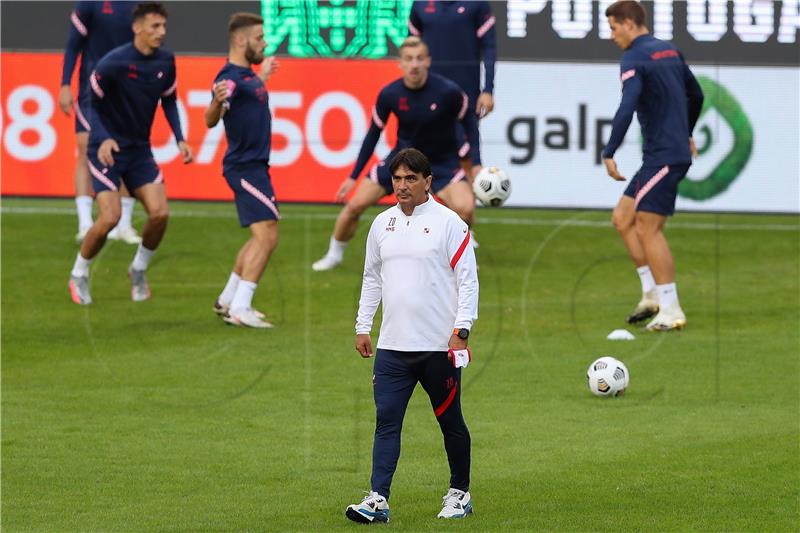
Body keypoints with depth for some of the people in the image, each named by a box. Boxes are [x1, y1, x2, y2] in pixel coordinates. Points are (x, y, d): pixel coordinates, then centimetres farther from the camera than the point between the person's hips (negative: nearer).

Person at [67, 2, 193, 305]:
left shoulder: (165, 62, -3)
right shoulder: (113, 63, -19)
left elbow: (169, 101, 12)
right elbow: (91, 102, -12)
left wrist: (180, 139, 1)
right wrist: (103, 139, -28)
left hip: (139, 149, 5)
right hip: (107, 149, -5)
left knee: (160, 213, -10)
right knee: (110, 217, -17)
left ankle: (139, 269, 17)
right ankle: (79, 276, 7)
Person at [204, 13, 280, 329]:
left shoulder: (247, 74, 11)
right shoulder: (230, 77, -18)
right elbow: (211, 121, -32)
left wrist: (263, 77, 42)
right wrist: (217, 102, -52)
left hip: (252, 166, 10)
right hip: (246, 167, -10)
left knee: (261, 237, 17)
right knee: (266, 235, -15)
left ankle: (228, 301, 23)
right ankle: (239, 310, -17)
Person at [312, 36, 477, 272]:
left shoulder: (448, 91, -24)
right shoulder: (389, 94, -16)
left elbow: (468, 123, -6)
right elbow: (373, 134, -1)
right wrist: (353, 176, 2)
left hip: (442, 161, -2)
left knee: (464, 207, -28)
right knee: (355, 205, -4)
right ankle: (334, 254, 24)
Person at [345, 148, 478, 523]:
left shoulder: (449, 223, -5)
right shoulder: (382, 224, 11)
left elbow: (468, 279, -6)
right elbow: (372, 278, 20)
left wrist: (461, 329, -13)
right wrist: (363, 327, 15)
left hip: (439, 347, -4)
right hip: (392, 347, 4)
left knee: (451, 422, 8)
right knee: (386, 422, -3)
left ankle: (460, 493, 22)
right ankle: (378, 500, -6)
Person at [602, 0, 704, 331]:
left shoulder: (635, 59, -13)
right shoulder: (670, 52, 15)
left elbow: (626, 109, -25)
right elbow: (696, 95, 27)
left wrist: (609, 153, -23)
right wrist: (686, 133, 41)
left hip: (663, 156, -9)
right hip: (677, 149, 9)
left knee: (648, 228, -7)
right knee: (623, 218, 13)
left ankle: (670, 311, -8)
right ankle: (652, 294, 11)